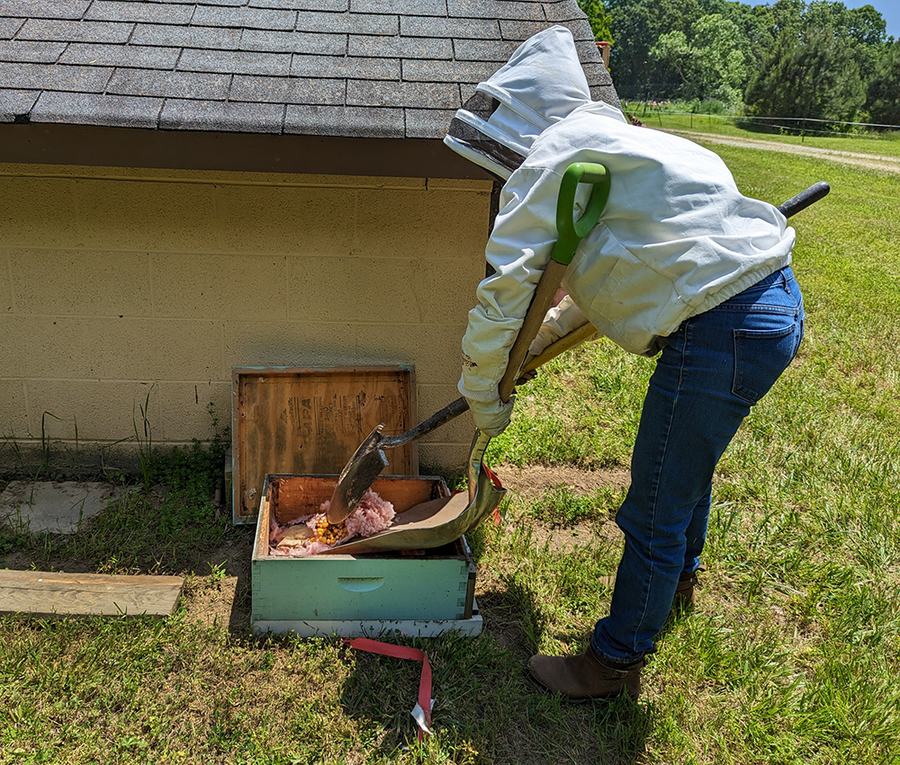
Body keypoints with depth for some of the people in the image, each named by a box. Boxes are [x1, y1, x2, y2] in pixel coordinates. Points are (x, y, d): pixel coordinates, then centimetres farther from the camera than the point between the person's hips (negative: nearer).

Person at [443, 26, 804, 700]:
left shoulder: (552, 158, -11)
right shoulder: (607, 143, 20)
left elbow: (505, 286, -15)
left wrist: (482, 393, -2)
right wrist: (546, 336, 25)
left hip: (726, 328, -10)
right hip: (773, 298, 11)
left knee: (654, 512, 3)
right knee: (687, 460, 31)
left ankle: (618, 662, 23)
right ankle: (679, 575, 57)